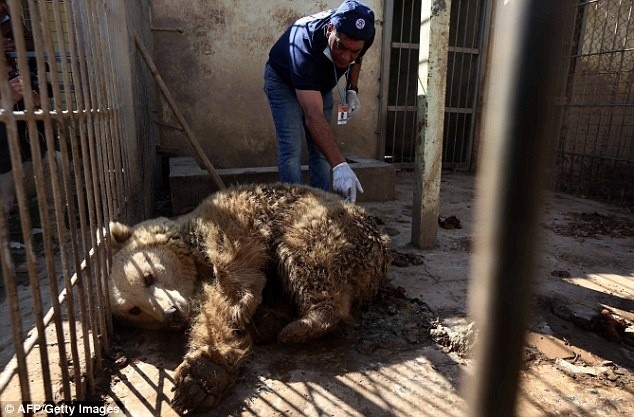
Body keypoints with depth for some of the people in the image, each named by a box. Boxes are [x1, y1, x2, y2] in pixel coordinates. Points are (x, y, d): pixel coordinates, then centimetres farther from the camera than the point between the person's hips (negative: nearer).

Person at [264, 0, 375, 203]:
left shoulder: (362, 35, -27)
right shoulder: (305, 45, -44)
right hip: (283, 81, -5)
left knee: (322, 149, 0)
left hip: (321, 83, 5)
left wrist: (352, 89, -13)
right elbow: (313, 116, -53)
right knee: (291, 149, -17)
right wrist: (339, 165, -63)